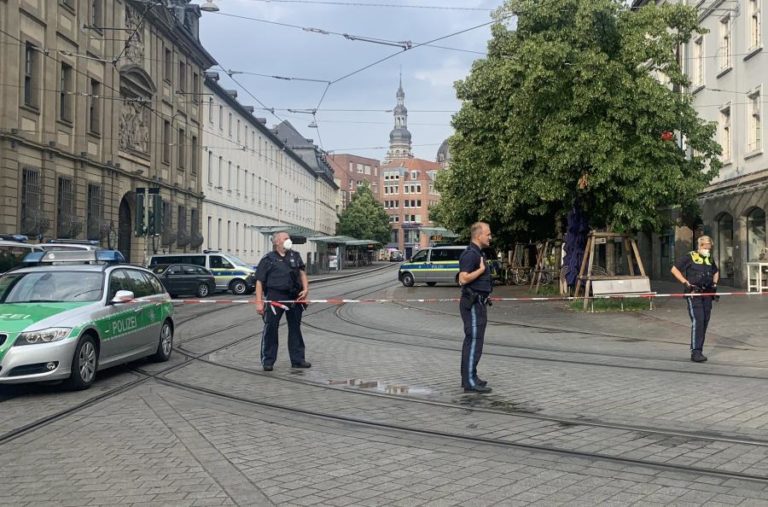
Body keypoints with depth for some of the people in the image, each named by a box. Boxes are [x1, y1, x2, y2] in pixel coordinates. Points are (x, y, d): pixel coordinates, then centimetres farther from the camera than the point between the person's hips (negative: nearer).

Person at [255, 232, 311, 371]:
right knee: (270, 328, -3)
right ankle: (268, 361, 7)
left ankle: (297, 359, 20)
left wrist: (305, 289, -3)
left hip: (294, 297, 5)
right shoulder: (268, 259, -2)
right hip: (275, 298, -5)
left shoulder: (295, 256, 14)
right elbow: (259, 282, -4)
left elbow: (302, 273, 16)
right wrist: (259, 302, -12)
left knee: (295, 328, 11)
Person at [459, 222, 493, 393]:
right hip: (473, 304, -11)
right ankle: (470, 382, -9)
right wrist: (481, 269, -18)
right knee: (474, 342, -10)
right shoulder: (470, 254, -16)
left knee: (471, 341, 13)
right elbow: (463, 279, -26)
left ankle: (468, 378, 20)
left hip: (477, 304, 11)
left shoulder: (477, 253, 16)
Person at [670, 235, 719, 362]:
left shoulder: (710, 259, 16)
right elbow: (674, 269, -4)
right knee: (697, 321, -17)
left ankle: (698, 350, 15)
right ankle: (695, 352, -18)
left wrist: (714, 283, 16)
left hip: (707, 294, 7)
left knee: (705, 322, 6)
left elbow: (716, 272, 35)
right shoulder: (689, 257, -3)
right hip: (693, 294, -7)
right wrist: (686, 283, -11)